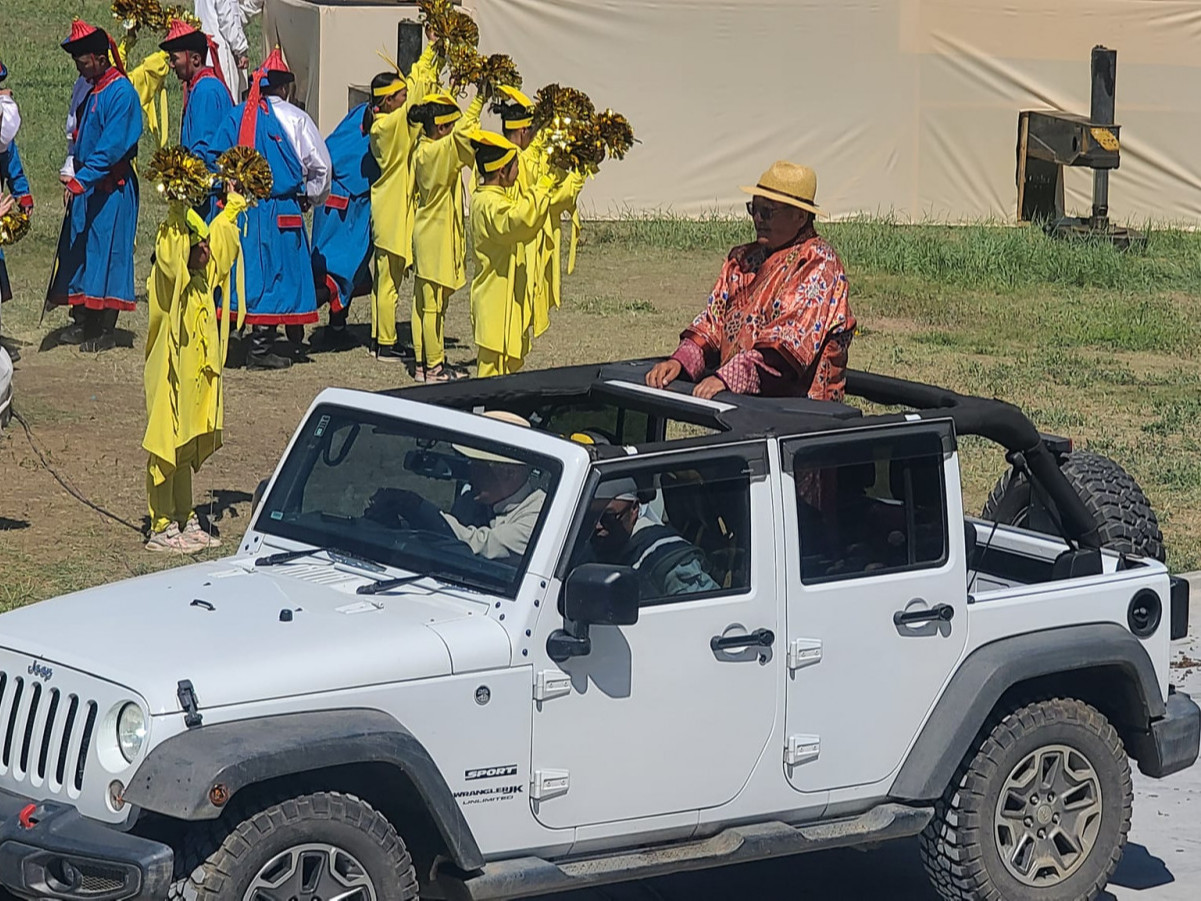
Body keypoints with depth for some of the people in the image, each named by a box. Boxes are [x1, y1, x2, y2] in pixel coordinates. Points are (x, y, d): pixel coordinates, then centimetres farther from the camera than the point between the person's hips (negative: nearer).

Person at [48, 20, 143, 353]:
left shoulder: (121, 93, -16)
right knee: (78, 250, 10)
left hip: (111, 189, -9)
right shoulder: (88, 89, 10)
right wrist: (71, 175, 9)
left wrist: (81, 179, -24)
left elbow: (111, 147, -21)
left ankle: (105, 331, 2)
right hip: (84, 185, 9)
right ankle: (83, 323, 18)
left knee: (105, 250, -4)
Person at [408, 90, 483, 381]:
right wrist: (480, 100, -32)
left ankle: (424, 361, 18)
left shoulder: (423, 152, 7)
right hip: (437, 239, -9)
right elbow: (462, 133, -34)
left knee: (424, 301, 12)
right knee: (433, 304, -4)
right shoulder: (439, 152, -20)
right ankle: (433, 367, 1)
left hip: (427, 235, 9)